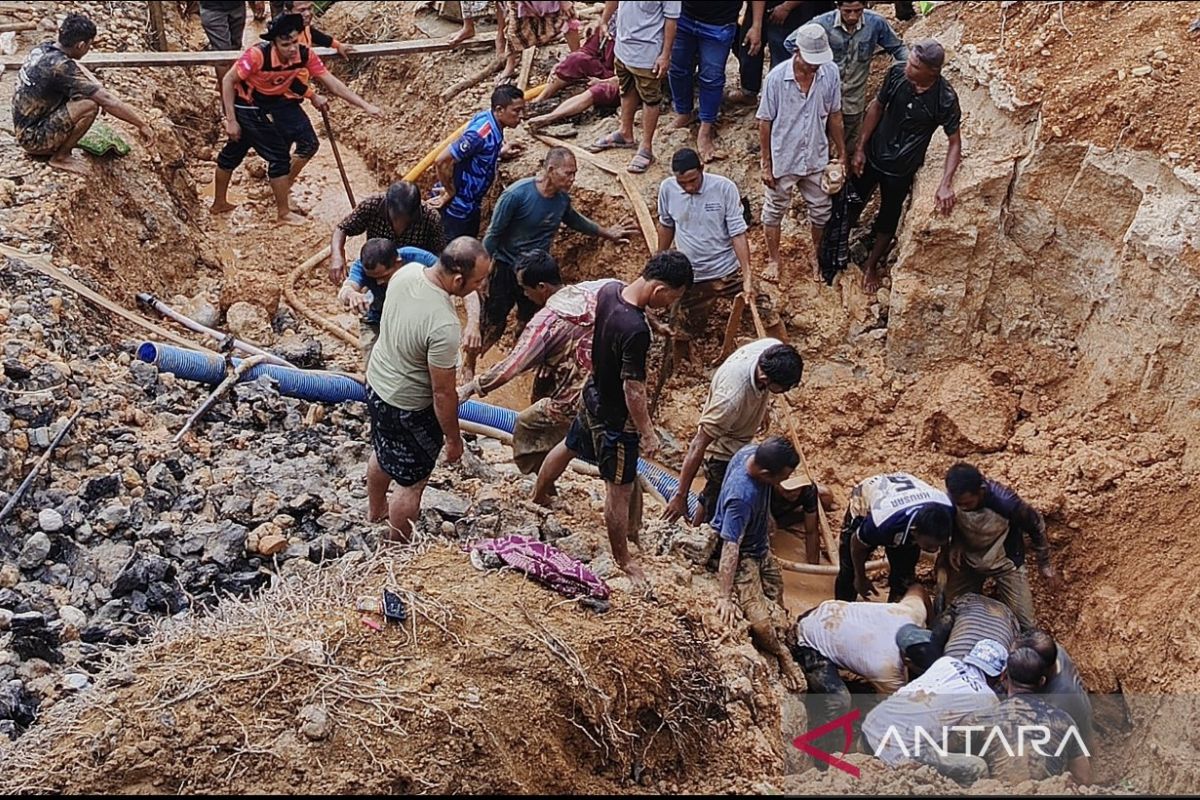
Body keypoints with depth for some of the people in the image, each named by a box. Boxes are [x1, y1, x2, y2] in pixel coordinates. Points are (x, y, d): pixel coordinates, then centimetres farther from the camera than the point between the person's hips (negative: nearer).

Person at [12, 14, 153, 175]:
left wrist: (99, 88, 5)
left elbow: (77, 71, 19)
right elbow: (107, 101, -24)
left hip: (24, 128, 9)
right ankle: (60, 157, -4)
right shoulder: (61, 67, -26)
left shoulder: (43, 48, 0)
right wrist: (142, 124, -18)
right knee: (90, 105, -22)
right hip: (34, 138, -9)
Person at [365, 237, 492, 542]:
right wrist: (453, 438, -11)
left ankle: (375, 509, 60)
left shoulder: (407, 271, -16)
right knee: (411, 484, 16)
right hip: (408, 407, -8)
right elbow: (443, 393, -27)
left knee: (383, 453, 34)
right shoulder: (443, 325, -39)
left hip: (376, 381, 8)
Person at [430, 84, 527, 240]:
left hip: (471, 205, 9)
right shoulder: (481, 133, -29)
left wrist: (500, 153, 4)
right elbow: (441, 161, -30)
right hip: (456, 207, -9)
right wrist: (449, 192, -18)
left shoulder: (491, 121, -1)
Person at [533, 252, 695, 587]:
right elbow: (634, 389, -28)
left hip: (594, 393, 9)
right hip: (615, 416, -9)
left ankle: (538, 497, 56)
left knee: (569, 446, 32)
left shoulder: (609, 290, -12)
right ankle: (623, 560, 26)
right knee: (620, 488, 8)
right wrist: (647, 432, -16)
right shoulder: (636, 331, -37)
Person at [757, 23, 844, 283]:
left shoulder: (830, 73, -13)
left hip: (816, 158, 3)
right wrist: (766, 164, -9)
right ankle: (773, 258, 38)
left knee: (821, 210, 17)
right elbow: (765, 121, -12)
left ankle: (817, 255, 42)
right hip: (783, 160, -3)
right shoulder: (777, 77, -22)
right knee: (775, 210, 16)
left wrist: (841, 153, 7)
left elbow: (834, 115, 1)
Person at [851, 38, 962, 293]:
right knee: (852, 204, 19)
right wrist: (860, 148, -1)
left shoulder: (945, 99, -27)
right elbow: (877, 107, -3)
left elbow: (955, 142, -16)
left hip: (901, 169, -2)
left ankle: (871, 265, 42)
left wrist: (946, 184, -26)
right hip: (873, 155, 2)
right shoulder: (897, 73, -19)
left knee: (888, 219, 17)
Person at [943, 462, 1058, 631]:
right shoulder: (950, 499, -27)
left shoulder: (1005, 502, -36)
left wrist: (1045, 566, -5)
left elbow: (1036, 526, -15)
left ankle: (1002, 589, 26)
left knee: (1026, 624, -3)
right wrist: (955, 544, -21)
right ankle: (975, 588, 30)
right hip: (967, 559, 2)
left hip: (1004, 561, -2)